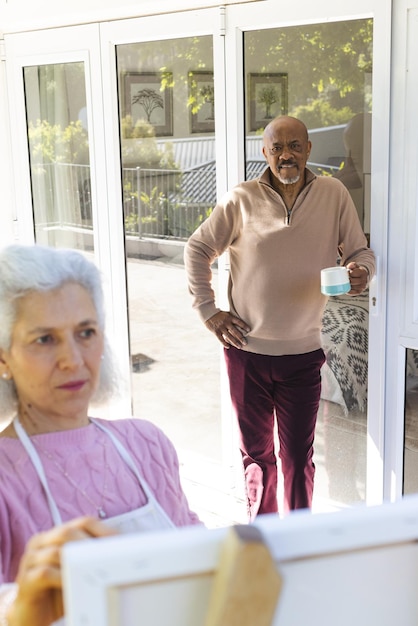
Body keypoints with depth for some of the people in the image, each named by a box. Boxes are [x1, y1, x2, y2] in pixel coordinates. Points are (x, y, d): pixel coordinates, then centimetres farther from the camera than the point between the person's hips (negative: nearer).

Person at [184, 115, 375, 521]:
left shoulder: (334, 195, -2)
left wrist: (361, 271, -20)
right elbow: (197, 249, 6)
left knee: (298, 457, 9)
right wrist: (208, 311, -1)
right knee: (256, 453, 15)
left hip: (302, 352, 0)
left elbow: (360, 251, 5)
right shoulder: (242, 199, -3)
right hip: (247, 350, 0)